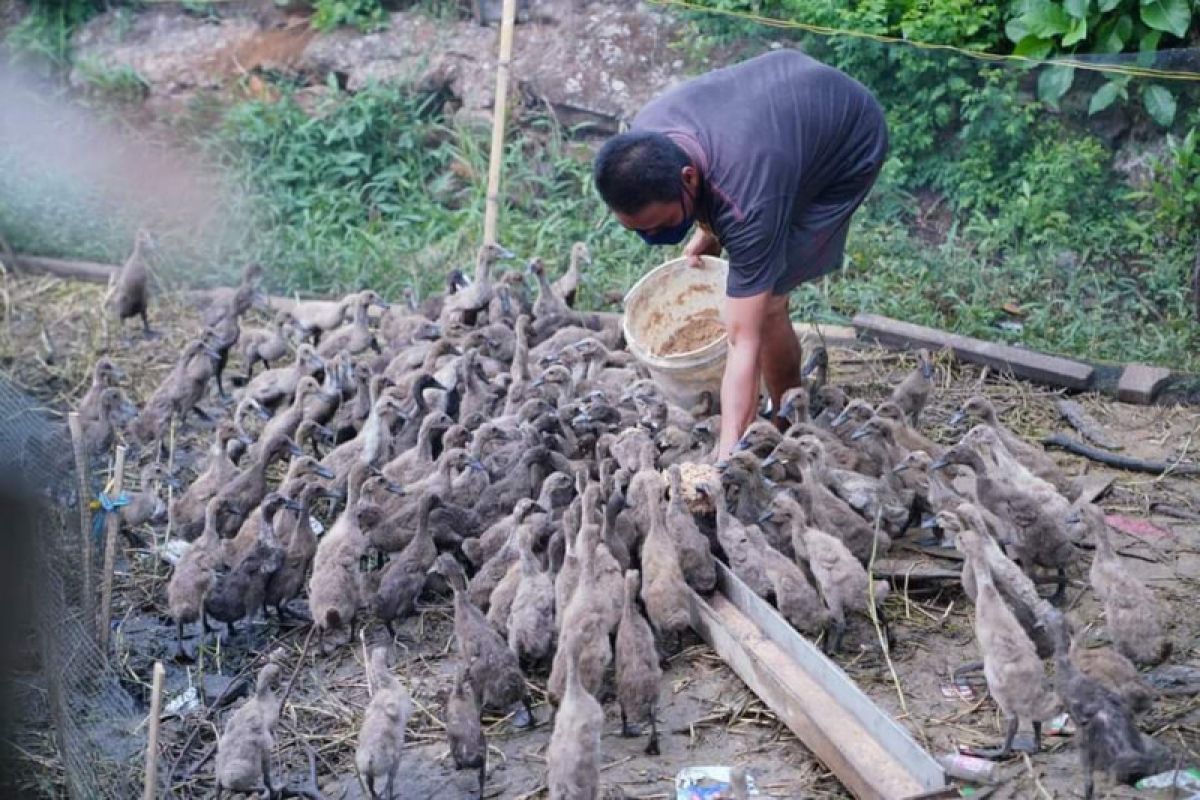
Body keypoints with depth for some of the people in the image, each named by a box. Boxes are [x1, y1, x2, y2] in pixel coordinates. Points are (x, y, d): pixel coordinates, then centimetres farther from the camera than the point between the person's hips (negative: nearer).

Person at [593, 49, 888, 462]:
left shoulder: (747, 202, -43)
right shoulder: (642, 143, -24)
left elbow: (744, 342, -43)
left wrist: (726, 455, -46)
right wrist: (707, 230, -5)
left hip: (851, 144, -7)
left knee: (764, 303, -12)